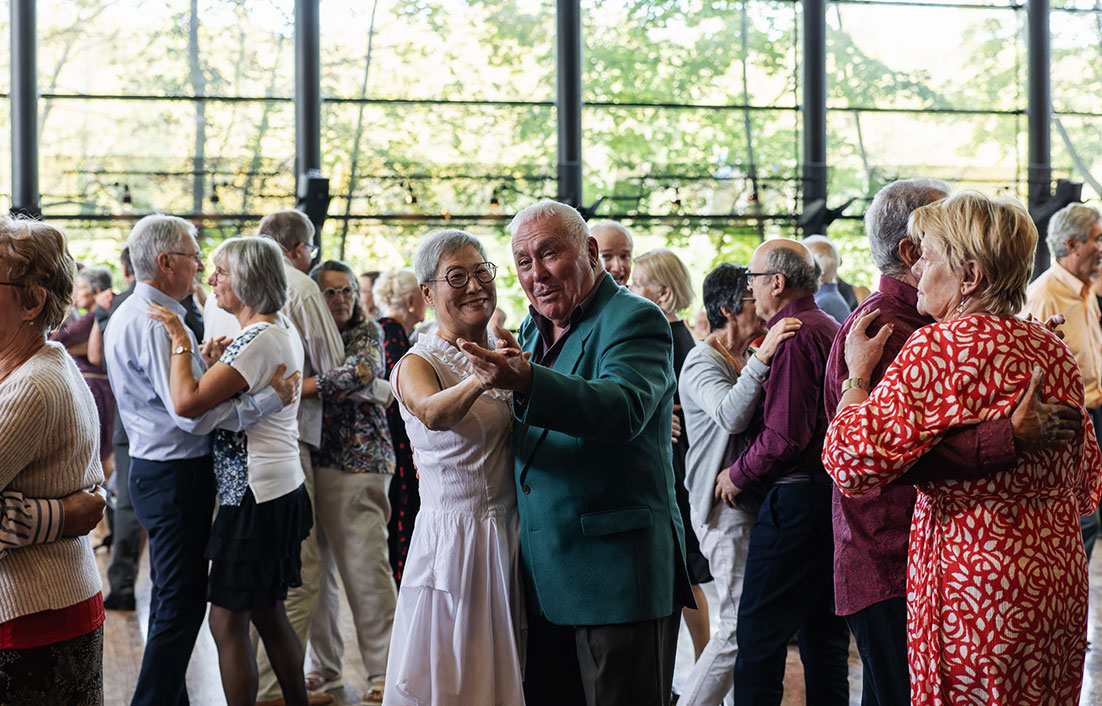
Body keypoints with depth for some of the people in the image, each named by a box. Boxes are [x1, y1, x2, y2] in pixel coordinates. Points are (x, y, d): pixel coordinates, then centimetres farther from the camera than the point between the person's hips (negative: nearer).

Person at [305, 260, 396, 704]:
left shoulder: (367, 332, 1)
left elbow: (361, 372, -18)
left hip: (357, 463, -5)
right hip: (311, 462, 5)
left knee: (366, 569, -5)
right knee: (315, 569, 8)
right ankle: (324, 667, 21)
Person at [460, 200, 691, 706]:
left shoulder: (635, 320, -10)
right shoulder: (531, 330, 15)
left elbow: (624, 408, -30)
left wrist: (525, 379, -42)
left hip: (619, 574, -7)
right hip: (543, 576, 8)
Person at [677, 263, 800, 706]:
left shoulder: (747, 358, 17)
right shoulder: (703, 362, -10)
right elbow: (730, 416, -28)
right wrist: (762, 358, -35)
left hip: (753, 499, 9)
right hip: (725, 507, -9)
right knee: (741, 627, -11)